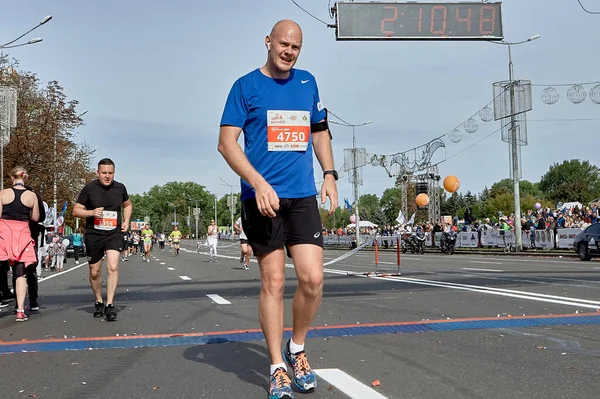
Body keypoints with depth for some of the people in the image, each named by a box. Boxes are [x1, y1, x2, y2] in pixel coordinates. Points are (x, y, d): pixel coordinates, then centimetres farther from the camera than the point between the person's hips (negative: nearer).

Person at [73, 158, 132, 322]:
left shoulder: (120, 188, 1)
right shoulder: (89, 188, -6)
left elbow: (128, 205, 20)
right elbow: (76, 211, -1)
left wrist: (126, 221, 4)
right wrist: (91, 212, -19)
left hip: (114, 233, 0)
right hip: (93, 234, 0)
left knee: (113, 267, -17)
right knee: (95, 272, 10)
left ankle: (109, 305, -11)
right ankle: (98, 302, 32)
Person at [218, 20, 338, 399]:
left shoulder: (308, 82, 14)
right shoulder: (246, 86, 1)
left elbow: (320, 132, 22)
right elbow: (227, 142, -5)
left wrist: (330, 175, 8)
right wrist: (258, 182, -18)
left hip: (303, 197, 3)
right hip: (263, 198, -3)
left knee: (312, 278, -6)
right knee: (273, 282, 0)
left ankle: (297, 350, 19)